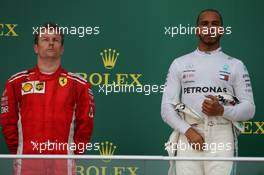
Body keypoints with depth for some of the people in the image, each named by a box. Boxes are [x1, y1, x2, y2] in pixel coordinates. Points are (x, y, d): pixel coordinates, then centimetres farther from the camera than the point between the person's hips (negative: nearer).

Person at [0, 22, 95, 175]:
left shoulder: (78, 84, 4)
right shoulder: (17, 82, 6)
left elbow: (85, 124, 7)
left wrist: (74, 153, 3)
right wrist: (18, 152, 6)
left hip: (63, 163, 0)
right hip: (27, 162, 1)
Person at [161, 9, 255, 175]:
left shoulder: (235, 65, 12)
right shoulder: (179, 63, 14)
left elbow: (249, 108, 8)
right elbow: (167, 107, 8)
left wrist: (222, 110, -11)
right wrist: (188, 131, -9)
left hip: (221, 136, -1)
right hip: (189, 136, 1)